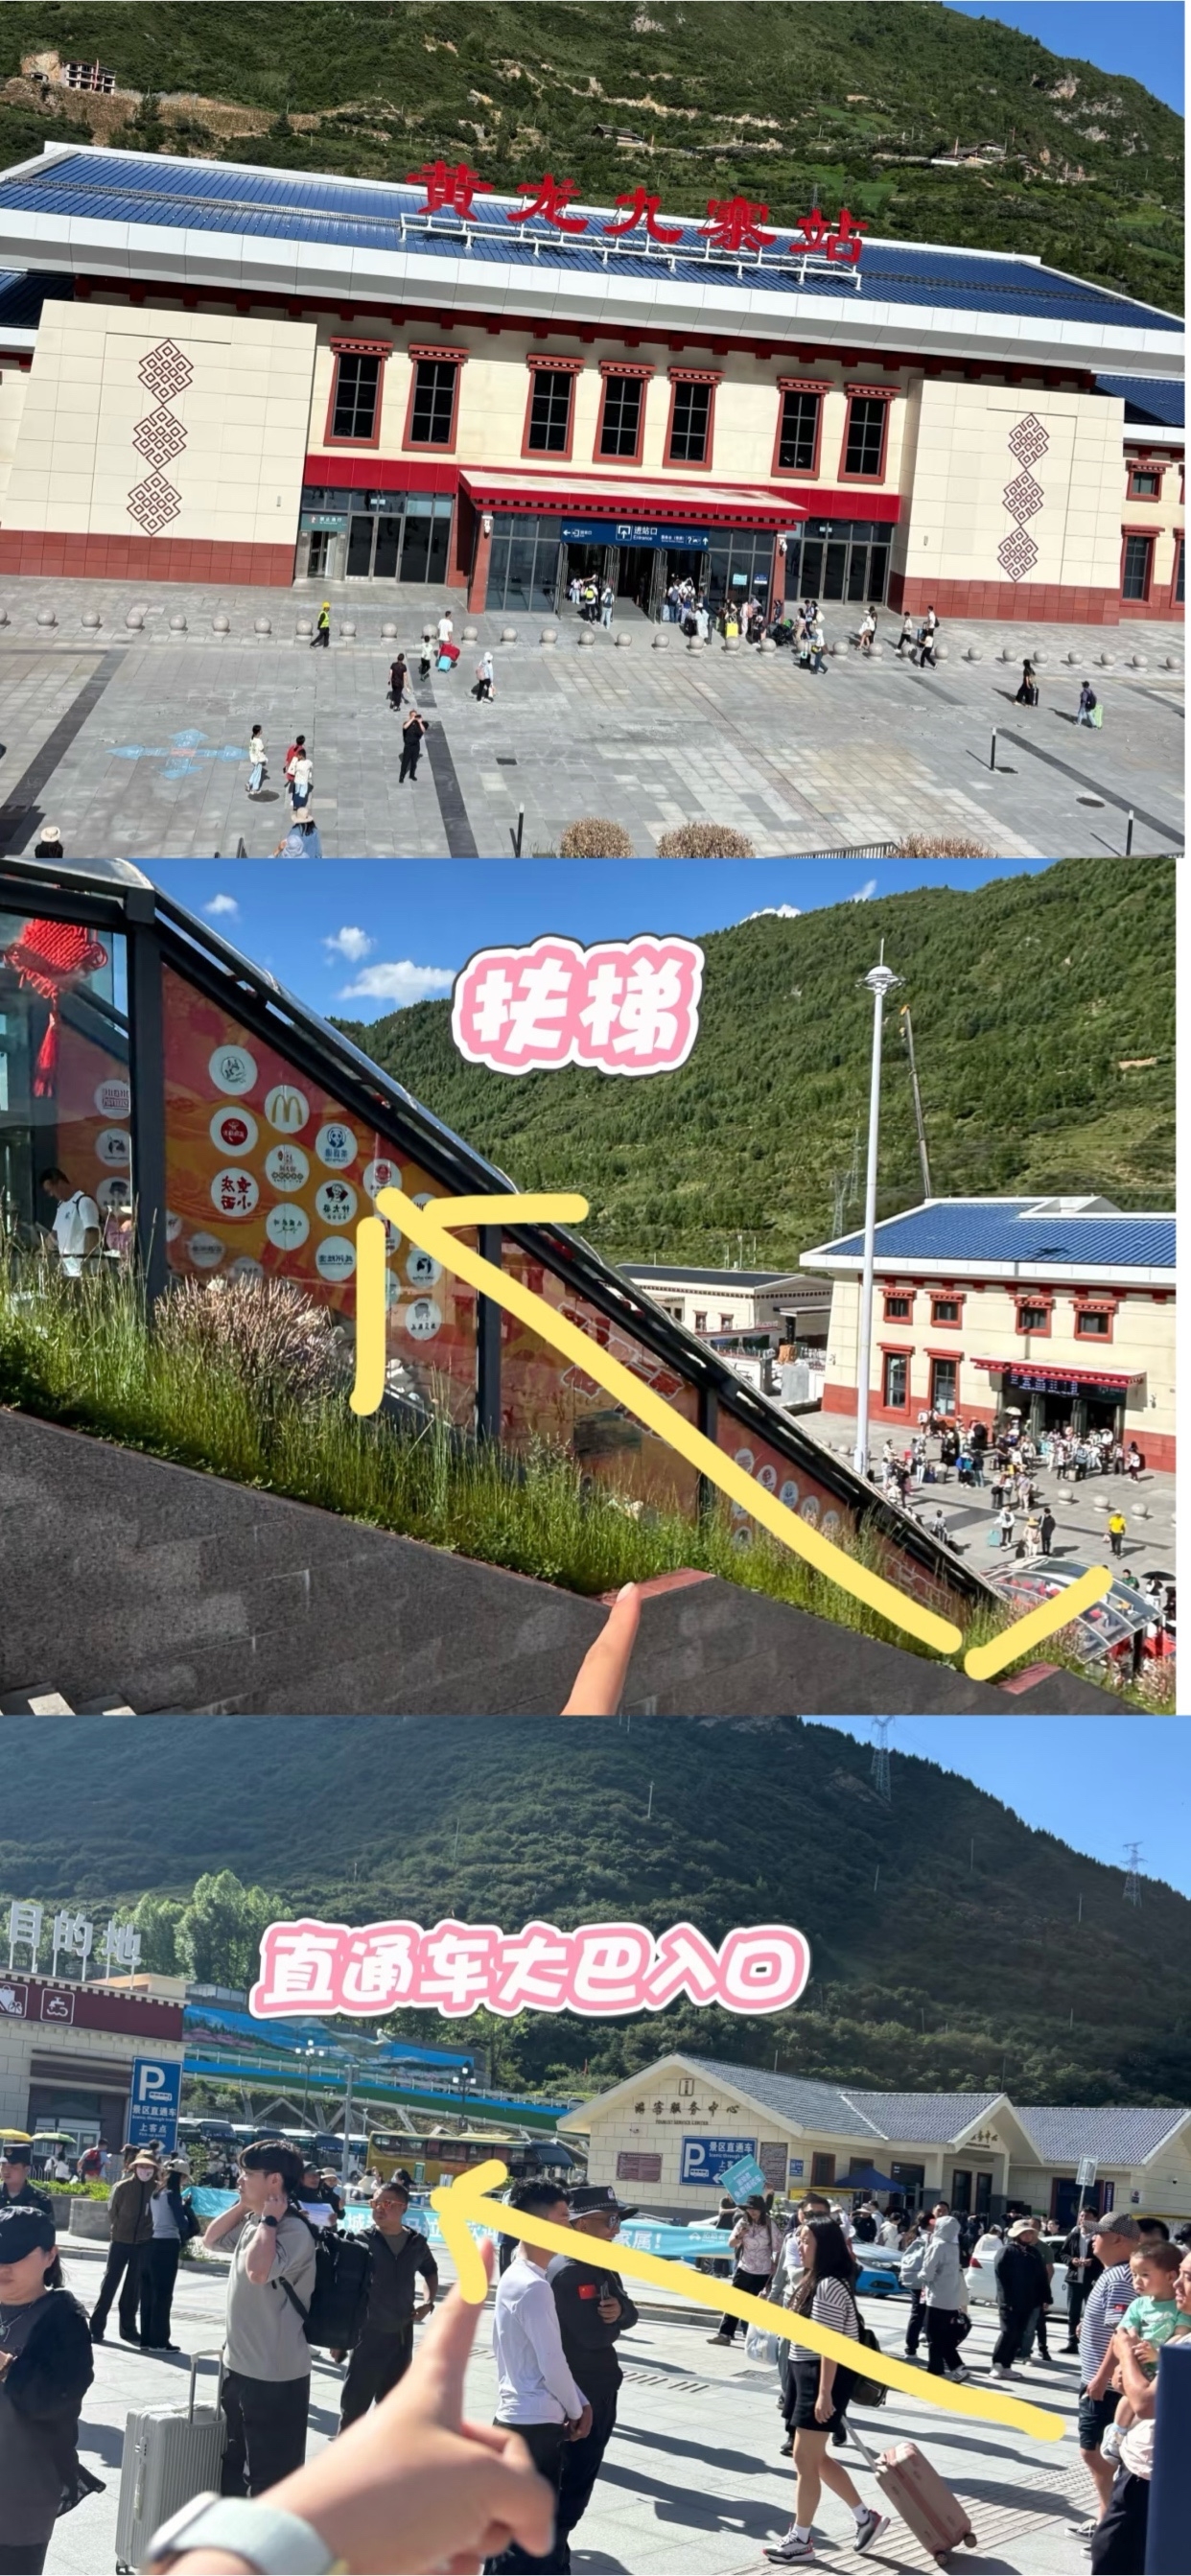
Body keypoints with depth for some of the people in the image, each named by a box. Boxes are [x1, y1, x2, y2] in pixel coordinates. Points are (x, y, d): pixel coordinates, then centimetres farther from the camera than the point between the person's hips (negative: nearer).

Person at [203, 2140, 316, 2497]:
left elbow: (258, 2271, -38)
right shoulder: (253, 2222, 8)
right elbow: (211, 2238, 22)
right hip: (240, 2367, 10)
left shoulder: (293, 2231, -22)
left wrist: (269, 2219, -25)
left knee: (271, 2480, -3)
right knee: (233, 2465, 24)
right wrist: (243, 2206, 8)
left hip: (275, 2377, -10)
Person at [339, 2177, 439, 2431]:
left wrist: (429, 2301, 6)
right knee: (355, 2404, -5)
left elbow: (430, 2271, 23)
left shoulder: (416, 2243, 1)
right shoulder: (363, 2241, -10)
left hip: (402, 2335, 4)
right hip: (368, 2334, -4)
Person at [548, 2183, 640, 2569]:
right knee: (571, 2484, -2)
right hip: (577, 2393, -9)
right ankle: (550, 2559, 7)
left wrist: (618, 2311, -14)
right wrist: (613, 2319, -5)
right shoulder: (567, 2271, -21)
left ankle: (553, 2548, 28)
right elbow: (593, 2334, -26)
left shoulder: (604, 2267, 11)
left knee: (579, 2480, 17)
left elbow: (630, 2315, 9)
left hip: (601, 2390, 9)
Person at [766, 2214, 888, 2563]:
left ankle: (801, 2541, 6)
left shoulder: (829, 2287, -19)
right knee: (815, 2458, 15)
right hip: (807, 2374, 11)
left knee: (804, 2459, -3)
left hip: (823, 2376, -11)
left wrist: (825, 2393, -23)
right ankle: (867, 2518, 25)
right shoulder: (815, 2282, 13)